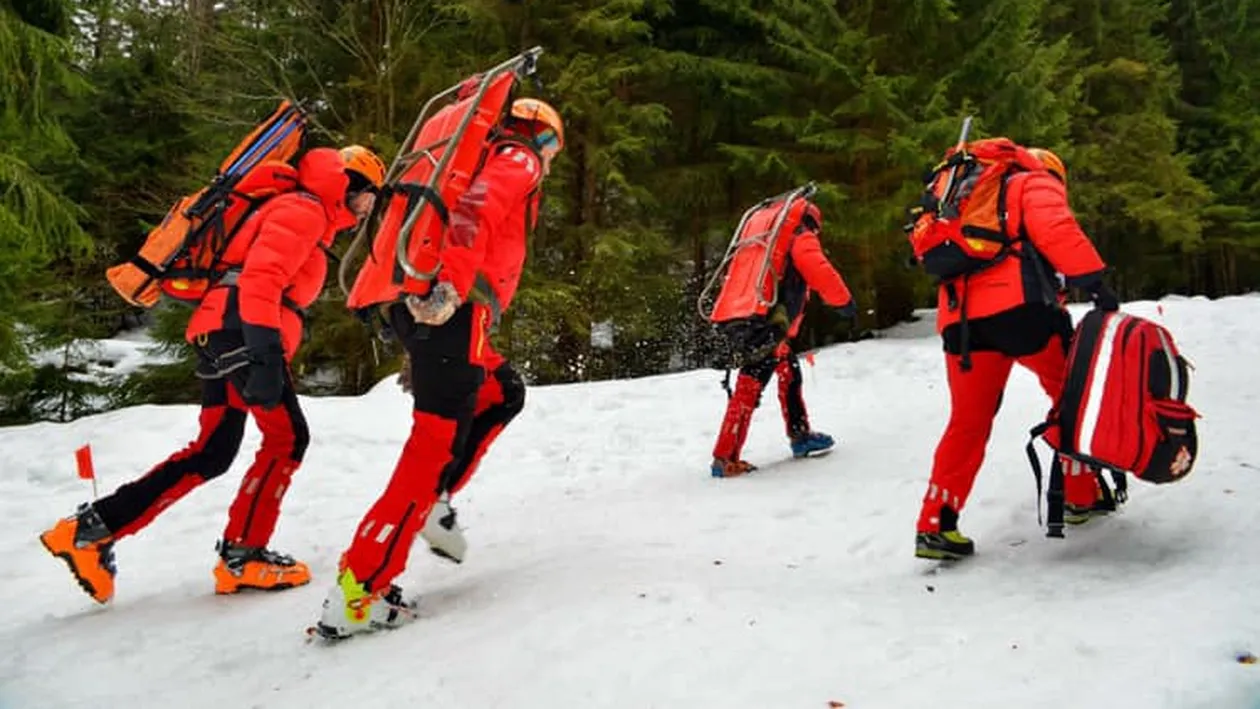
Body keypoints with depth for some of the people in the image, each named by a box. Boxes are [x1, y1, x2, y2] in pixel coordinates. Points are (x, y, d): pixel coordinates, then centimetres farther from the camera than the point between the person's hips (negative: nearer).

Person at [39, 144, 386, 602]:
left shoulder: (312, 218, 27)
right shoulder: (304, 210, -5)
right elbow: (260, 277, -19)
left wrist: (271, 355, 22)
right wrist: (267, 353, -28)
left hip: (221, 338, 10)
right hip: (240, 330, -10)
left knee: (212, 453, 10)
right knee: (287, 437, -7)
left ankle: (94, 526, 12)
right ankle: (242, 557, -3)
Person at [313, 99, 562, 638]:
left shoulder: (485, 162, 33)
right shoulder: (517, 162, 6)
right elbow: (474, 212, -16)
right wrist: (451, 286, -29)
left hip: (422, 306, 9)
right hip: (451, 311, -9)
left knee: (504, 393, 24)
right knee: (437, 442, -10)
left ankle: (433, 500, 13)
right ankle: (356, 593, -11)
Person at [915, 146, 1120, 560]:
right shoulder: (1036, 183, 15)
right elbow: (1054, 230, -7)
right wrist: (1093, 280, -13)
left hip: (961, 317, 6)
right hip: (1019, 304, -6)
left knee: (968, 421, 8)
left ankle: (934, 526, 0)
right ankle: (1081, 495, 21)